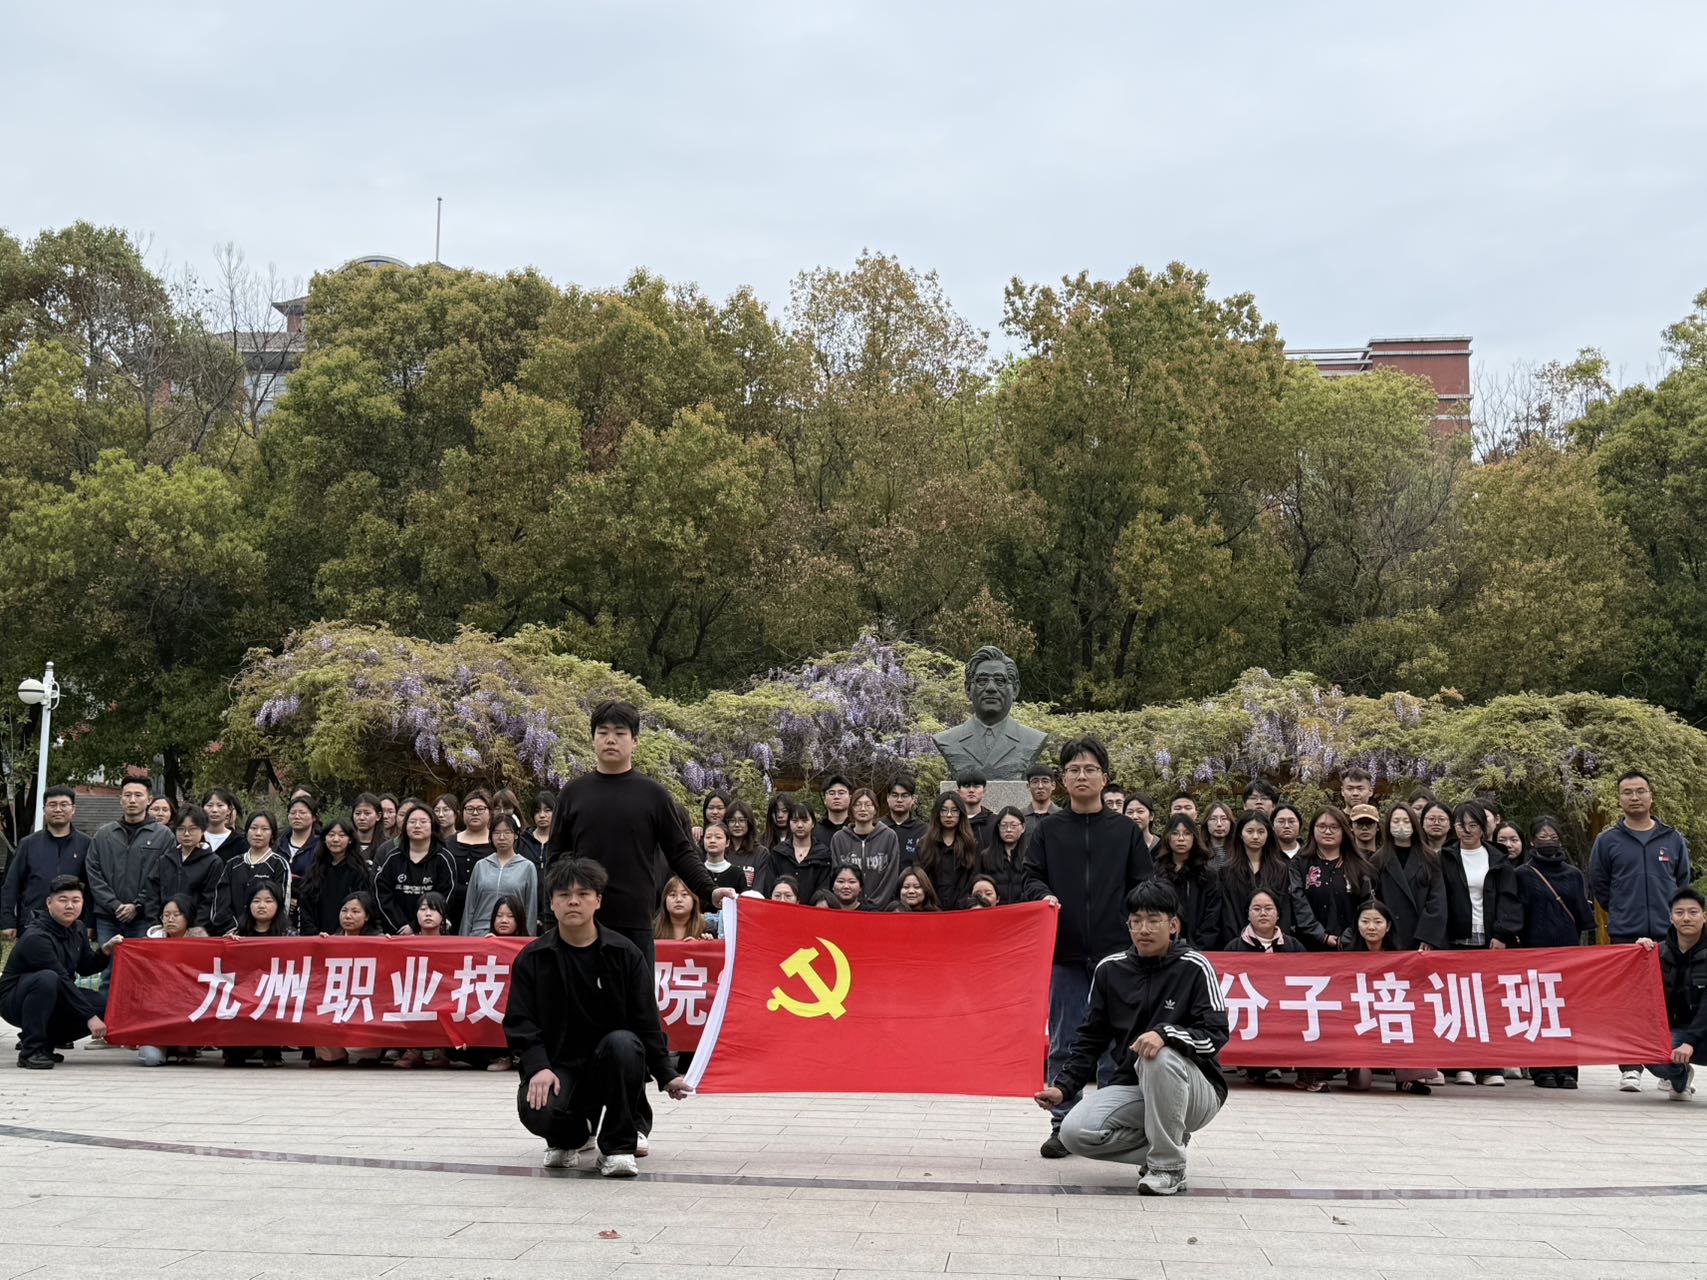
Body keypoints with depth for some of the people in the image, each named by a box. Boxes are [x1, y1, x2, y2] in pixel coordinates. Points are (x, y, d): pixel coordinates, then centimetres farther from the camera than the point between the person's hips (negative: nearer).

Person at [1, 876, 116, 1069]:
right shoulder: (36, 937, -24)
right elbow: (62, 980, -28)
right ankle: (31, 1050, -25)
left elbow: (85, 968, 14)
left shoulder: (78, 929, 3)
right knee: (47, 979, -38)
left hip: (55, 1000, 8)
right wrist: (89, 1016, -29)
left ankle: (45, 1040, 7)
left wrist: (106, 950, -6)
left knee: (106, 1004, -11)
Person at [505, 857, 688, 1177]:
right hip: (556, 1063, 0)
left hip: (610, 1061, 0)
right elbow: (518, 1021, -4)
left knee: (623, 1043, -35)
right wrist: (538, 1067, -21)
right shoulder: (533, 958, 0)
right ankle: (573, 1139, 11)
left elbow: (647, 1020, 0)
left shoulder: (623, 953, -1)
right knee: (537, 1112, -30)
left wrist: (666, 1074, -7)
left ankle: (617, 1147, -16)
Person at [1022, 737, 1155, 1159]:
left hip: (1115, 952, 0)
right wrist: (1043, 895, -13)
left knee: (1113, 1043, 4)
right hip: (1064, 951, 1)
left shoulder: (1125, 830, 8)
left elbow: (1143, 885, 8)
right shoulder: (1048, 829, 9)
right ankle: (1063, 1124, 12)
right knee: (1063, 1043, 5)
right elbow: (1030, 877, 9)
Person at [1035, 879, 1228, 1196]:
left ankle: (1168, 1166, -18)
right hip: (1132, 1087, 4)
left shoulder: (1194, 968, -11)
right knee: (1074, 1132, -20)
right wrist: (1063, 1086, -7)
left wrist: (1165, 1034, -35)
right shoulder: (1110, 970, 1)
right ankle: (1164, 1145, 4)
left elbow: (1216, 1035, -17)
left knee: (1161, 1056, -37)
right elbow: (1090, 1037, 6)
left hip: (1196, 1092, -4)